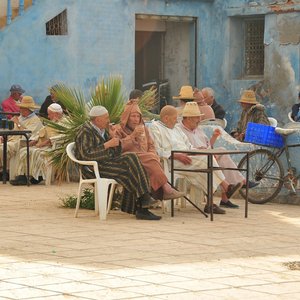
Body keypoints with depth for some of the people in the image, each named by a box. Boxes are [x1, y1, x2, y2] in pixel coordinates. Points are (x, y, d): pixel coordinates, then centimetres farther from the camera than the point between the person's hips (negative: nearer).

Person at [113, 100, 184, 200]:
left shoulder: (144, 129, 27)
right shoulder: (118, 129, 11)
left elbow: (151, 146, 20)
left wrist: (153, 156, -3)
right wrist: (133, 135, -10)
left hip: (147, 159, 4)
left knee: (152, 158, -33)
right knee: (150, 159, -33)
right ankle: (166, 188, -40)